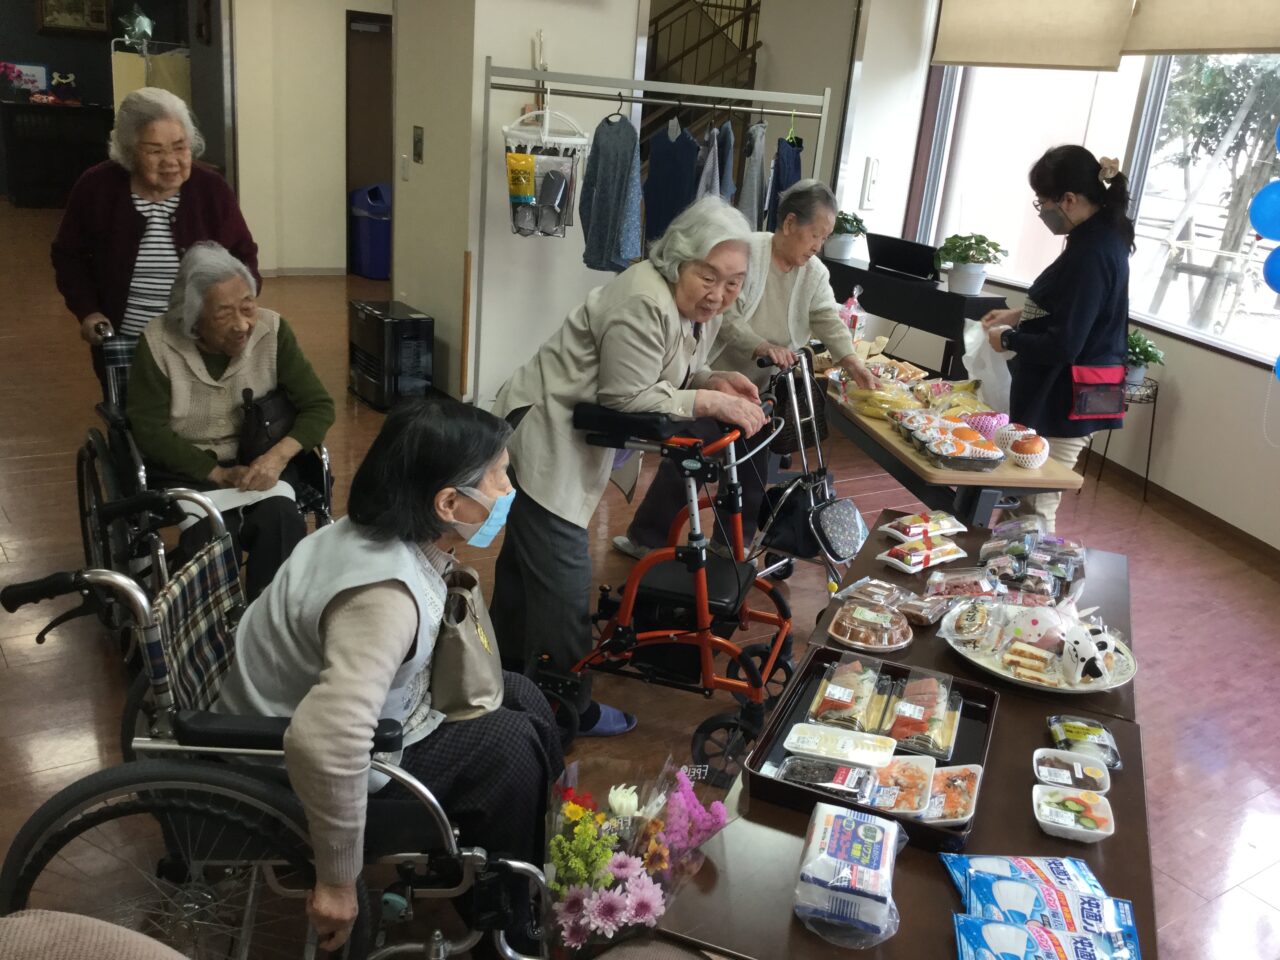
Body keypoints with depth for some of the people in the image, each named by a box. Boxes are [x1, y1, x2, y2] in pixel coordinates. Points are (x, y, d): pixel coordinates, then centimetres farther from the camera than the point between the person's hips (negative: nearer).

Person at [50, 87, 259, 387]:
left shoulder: (212, 188, -8)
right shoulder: (95, 188, -9)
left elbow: (243, 255, 0)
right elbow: (69, 255, 3)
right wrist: (87, 310, -11)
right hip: (121, 345, 0)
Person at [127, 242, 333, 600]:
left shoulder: (271, 330, -9)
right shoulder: (159, 344, -13)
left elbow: (319, 406, -5)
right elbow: (150, 431, -9)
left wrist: (278, 455, -23)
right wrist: (219, 474, -19)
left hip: (258, 460, 1)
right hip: (186, 468, -1)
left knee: (283, 523, -29)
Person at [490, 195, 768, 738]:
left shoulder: (700, 307, 3)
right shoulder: (644, 303, -27)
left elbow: (667, 377, 10)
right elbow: (628, 398, -26)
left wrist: (713, 382, -8)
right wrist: (708, 402, -26)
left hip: (573, 440, 10)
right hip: (544, 438, -10)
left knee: (525, 559, 24)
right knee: (564, 581, -5)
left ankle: (509, 669, 42)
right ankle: (567, 711, 11)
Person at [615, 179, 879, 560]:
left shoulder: (815, 273, -1)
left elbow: (829, 321, -9)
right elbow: (724, 315, -24)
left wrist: (852, 362, -25)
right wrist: (761, 346, -37)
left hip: (760, 390, 5)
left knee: (752, 471, 10)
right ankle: (645, 538, 16)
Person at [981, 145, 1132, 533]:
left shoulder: (1091, 253, -23)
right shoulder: (1102, 237, 8)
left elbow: (1063, 345, -25)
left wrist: (1008, 338, -10)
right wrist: (1020, 315, 13)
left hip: (1065, 401, -10)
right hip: (1069, 395, 10)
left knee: (1036, 509, 0)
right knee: (1031, 502, 20)